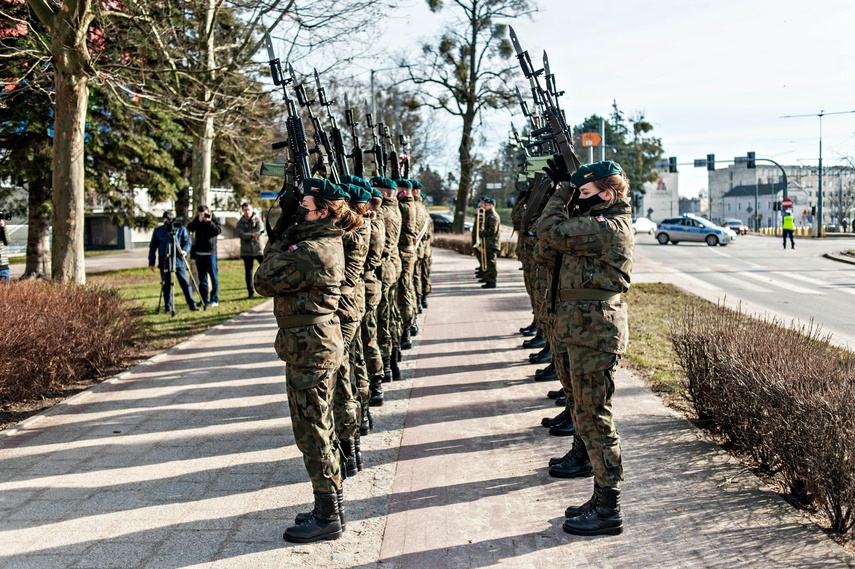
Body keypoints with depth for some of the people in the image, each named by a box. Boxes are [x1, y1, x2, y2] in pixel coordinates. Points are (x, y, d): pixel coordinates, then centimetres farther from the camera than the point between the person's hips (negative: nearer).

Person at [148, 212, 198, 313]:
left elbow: (187, 242, 1)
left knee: (185, 283, -2)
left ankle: (192, 305, 1)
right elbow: (152, 247, 10)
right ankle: (168, 306, 11)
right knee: (166, 285, 3)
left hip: (179, 261, -1)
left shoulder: (181, 229, 5)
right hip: (164, 262, 1)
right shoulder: (158, 231, 9)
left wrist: (185, 250, -21)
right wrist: (151, 262, 5)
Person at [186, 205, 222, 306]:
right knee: (202, 278, 7)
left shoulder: (214, 219, 2)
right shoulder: (197, 220, 11)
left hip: (210, 253, -4)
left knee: (213, 277, -3)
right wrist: (198, 221, -14)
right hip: (199, 253, 4)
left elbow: (219, 230, -13)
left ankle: (214, 300, 0)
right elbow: (189, 227, -4)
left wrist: (209, 222, -19)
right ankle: (204, 300, 13)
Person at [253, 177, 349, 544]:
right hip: (322, 345, 10)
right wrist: (285, 244, 3)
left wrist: (280, 246, -5)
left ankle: (327, 517, 6)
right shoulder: (328, 244, 10)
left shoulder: (312, 251, -22)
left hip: (309, 350, -10)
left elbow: (265, 282, -17)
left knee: (312, 434, -2)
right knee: (322, 429, 17)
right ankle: (332, 507, 28)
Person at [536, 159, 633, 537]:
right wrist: (565, 186, 14)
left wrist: (563, 189, -7)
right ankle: (602, 498, 26)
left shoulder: (606, 227, -18)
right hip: (587, 328, 11)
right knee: (587, 413, 16)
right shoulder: (606, 222, 14)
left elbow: (551, 231, -20)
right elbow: (568, 226, 25)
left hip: (594, 332, -11)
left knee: (594, 418, -5)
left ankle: (608, 511, 3)